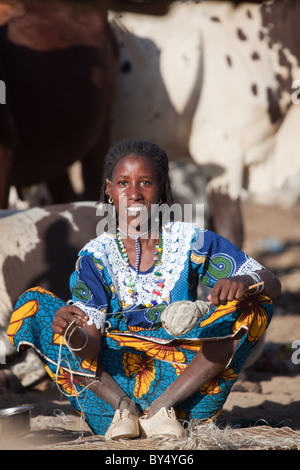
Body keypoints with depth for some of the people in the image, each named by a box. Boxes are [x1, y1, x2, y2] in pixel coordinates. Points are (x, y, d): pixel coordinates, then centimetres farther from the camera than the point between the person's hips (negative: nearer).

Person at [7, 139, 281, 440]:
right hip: (113, 381, 0)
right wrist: (73, 337, -36)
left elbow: (272, 285, -8)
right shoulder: (95, 257, -2)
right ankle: (122, 405, -19)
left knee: (254, 302, -19)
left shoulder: (191, 241, -2)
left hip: (185, 380, 0)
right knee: (31, 306, -12)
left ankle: (164, 405, -21)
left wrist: (243, 282, -32)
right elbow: (91, 347, -10)